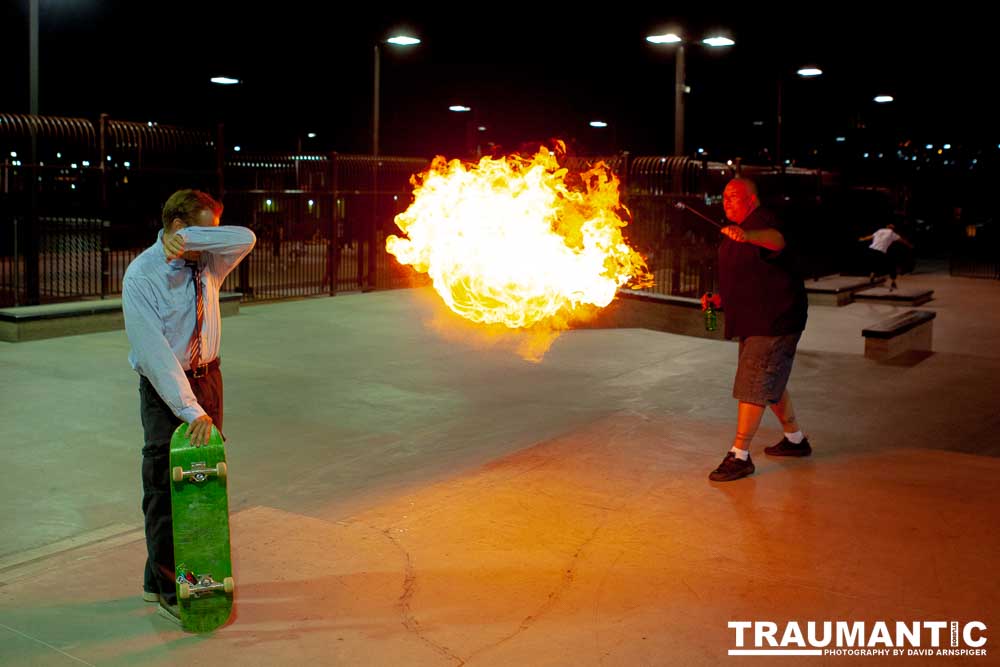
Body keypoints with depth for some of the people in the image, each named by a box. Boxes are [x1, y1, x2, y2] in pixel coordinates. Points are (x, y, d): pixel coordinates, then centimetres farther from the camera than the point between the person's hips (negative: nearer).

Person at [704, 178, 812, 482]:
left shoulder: (762, 221, -16)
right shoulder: (738, 231, 17)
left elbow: (776, 241, -42)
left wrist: (747, 236, -62)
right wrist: (720, 298, 15)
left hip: (774, 321, -11)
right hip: (754, 321, 11)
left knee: (753, 386, -11)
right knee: (770, 382, 20)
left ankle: (739, 456, -8)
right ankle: (795, 439, 35)